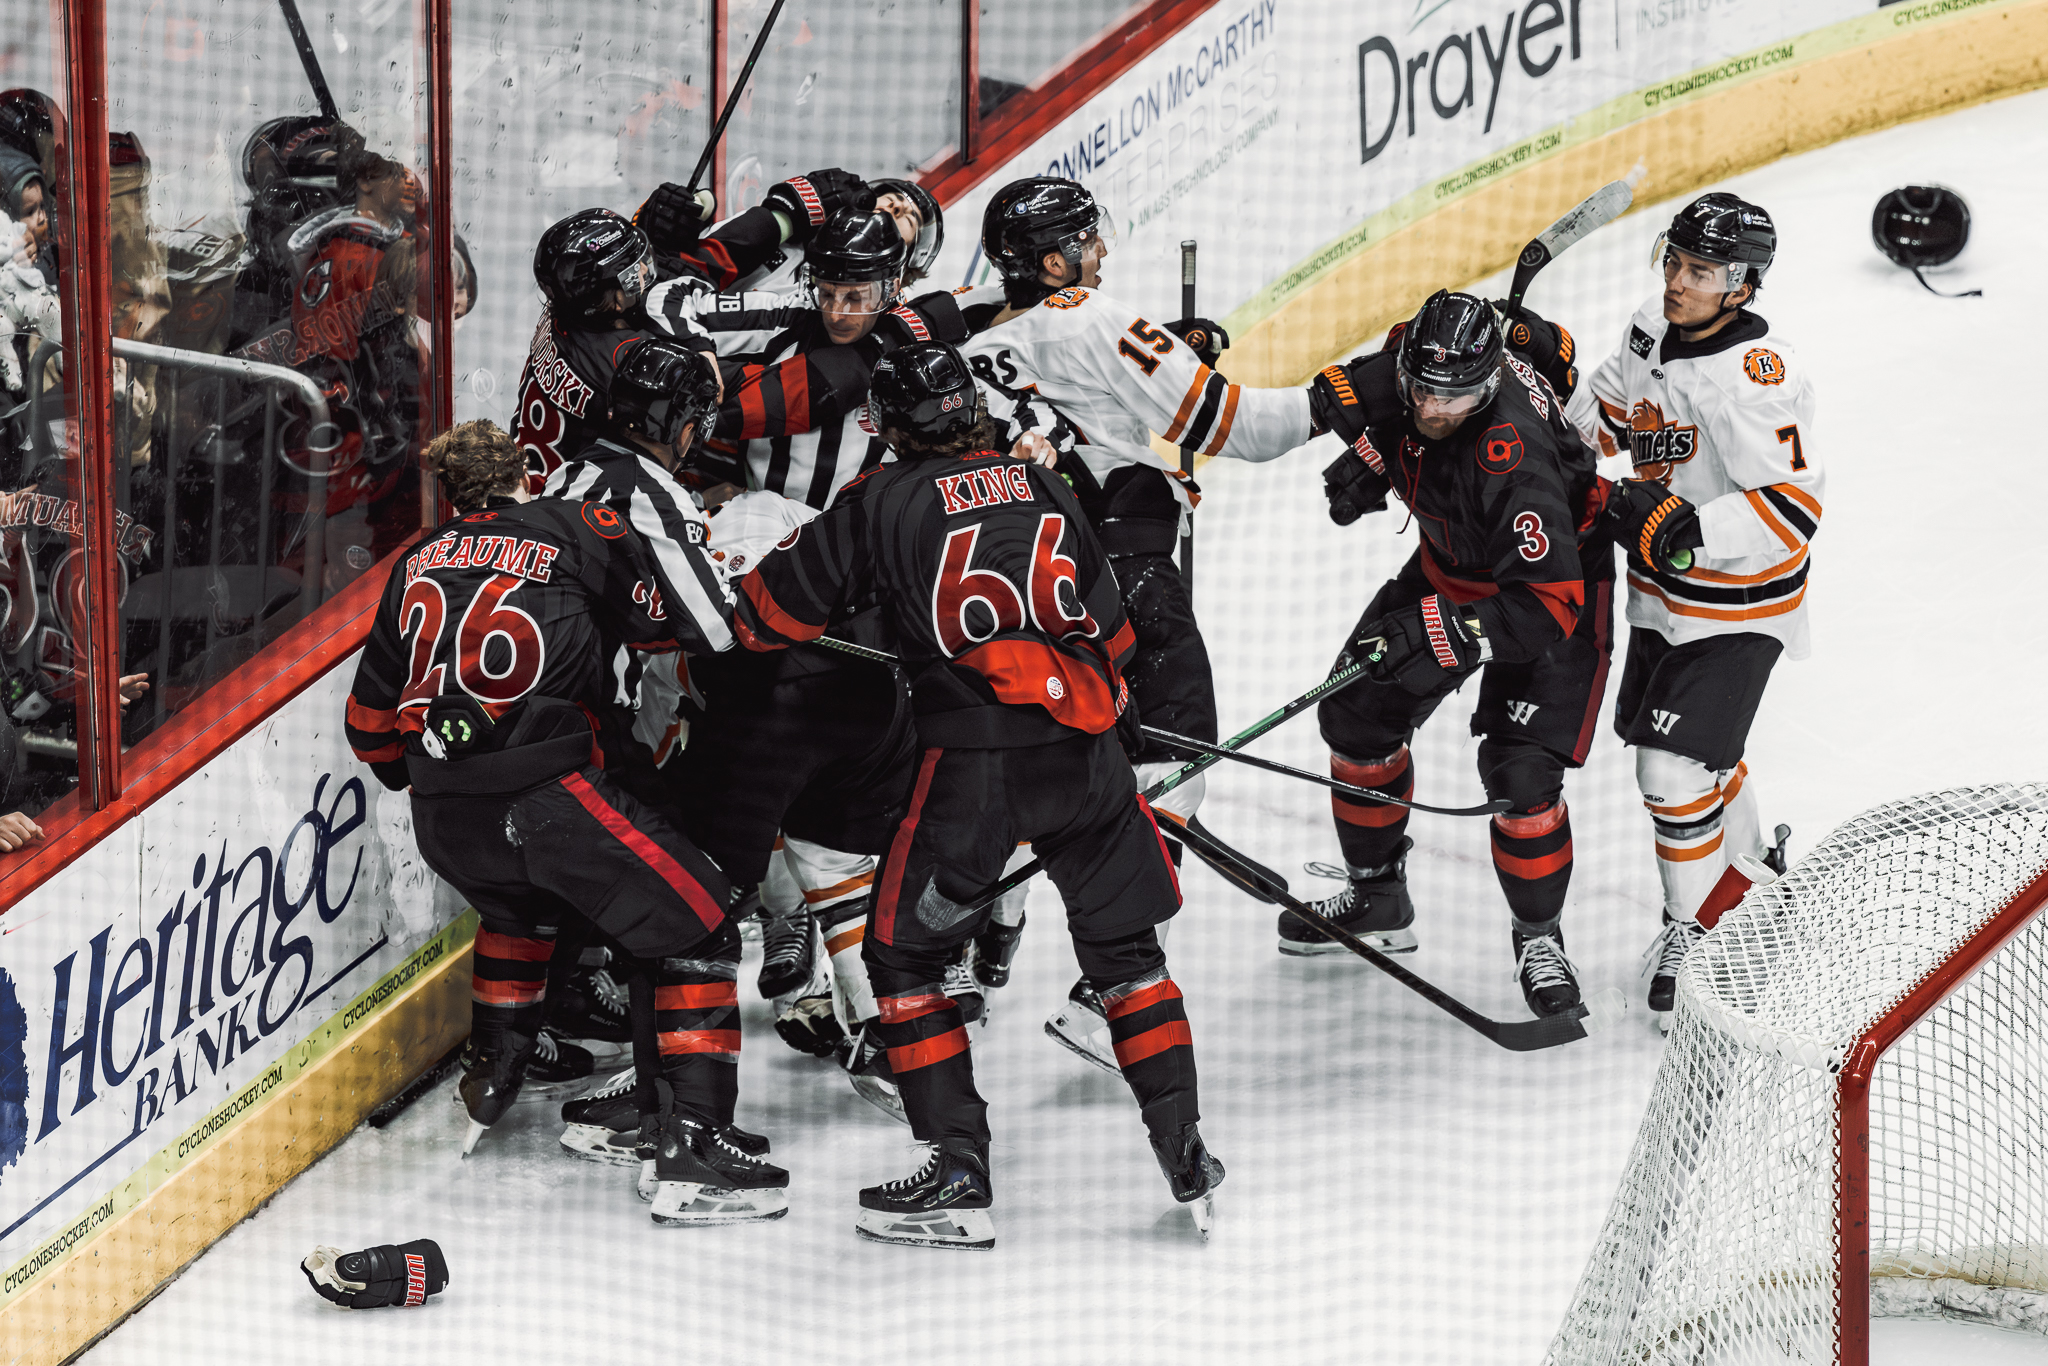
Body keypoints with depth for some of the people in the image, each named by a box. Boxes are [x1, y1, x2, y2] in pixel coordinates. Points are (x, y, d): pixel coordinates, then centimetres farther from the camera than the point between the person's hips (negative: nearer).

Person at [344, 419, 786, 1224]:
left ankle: (488, 1083, 43)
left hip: (443, 821, 6)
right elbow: (686, 622, 3)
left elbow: (372, 720, 24)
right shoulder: (578, 531, 3)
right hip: (546, 795, -6)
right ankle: (691, 1149, -8)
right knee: (696, 931, 3)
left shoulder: (419, 564, 18)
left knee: (519, 905, 38)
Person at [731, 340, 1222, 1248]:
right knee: (1125, 947, 19)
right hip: (1084, 754, 4)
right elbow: (1110, 625, 21)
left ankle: (959, 1178, 3)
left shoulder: (881, 505, 0)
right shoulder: (1041, 486, 13)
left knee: (904, 956, 10)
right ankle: (1184, 1153, 14)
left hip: (972, 760, -4)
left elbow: (768, 617, 4)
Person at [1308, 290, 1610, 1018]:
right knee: (1357, 711, 10)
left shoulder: (1514, 459, -41)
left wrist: (1439, 633, -46)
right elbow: (1352, 390, 6)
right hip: (1451, 568, 8)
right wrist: (1370, 453, -11)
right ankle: (1377, 896, 29)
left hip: (1555, 583, -8)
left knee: (1520, 770, -18)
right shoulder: (1411, 368, -22)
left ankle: (1540, 938, 5)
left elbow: (1547, 605, -41)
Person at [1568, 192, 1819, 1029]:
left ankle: (1693, 928, 9)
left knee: (1676, 769, -12)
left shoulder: (1754, 376, -29)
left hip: (1737, 605, -9)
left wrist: (1682, 529, -37)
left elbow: (1792, 510, -32)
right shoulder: (1652, 334, -3)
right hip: (1663, 595, 9)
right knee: (1657, 737, 22)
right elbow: (1599, 420, 16)